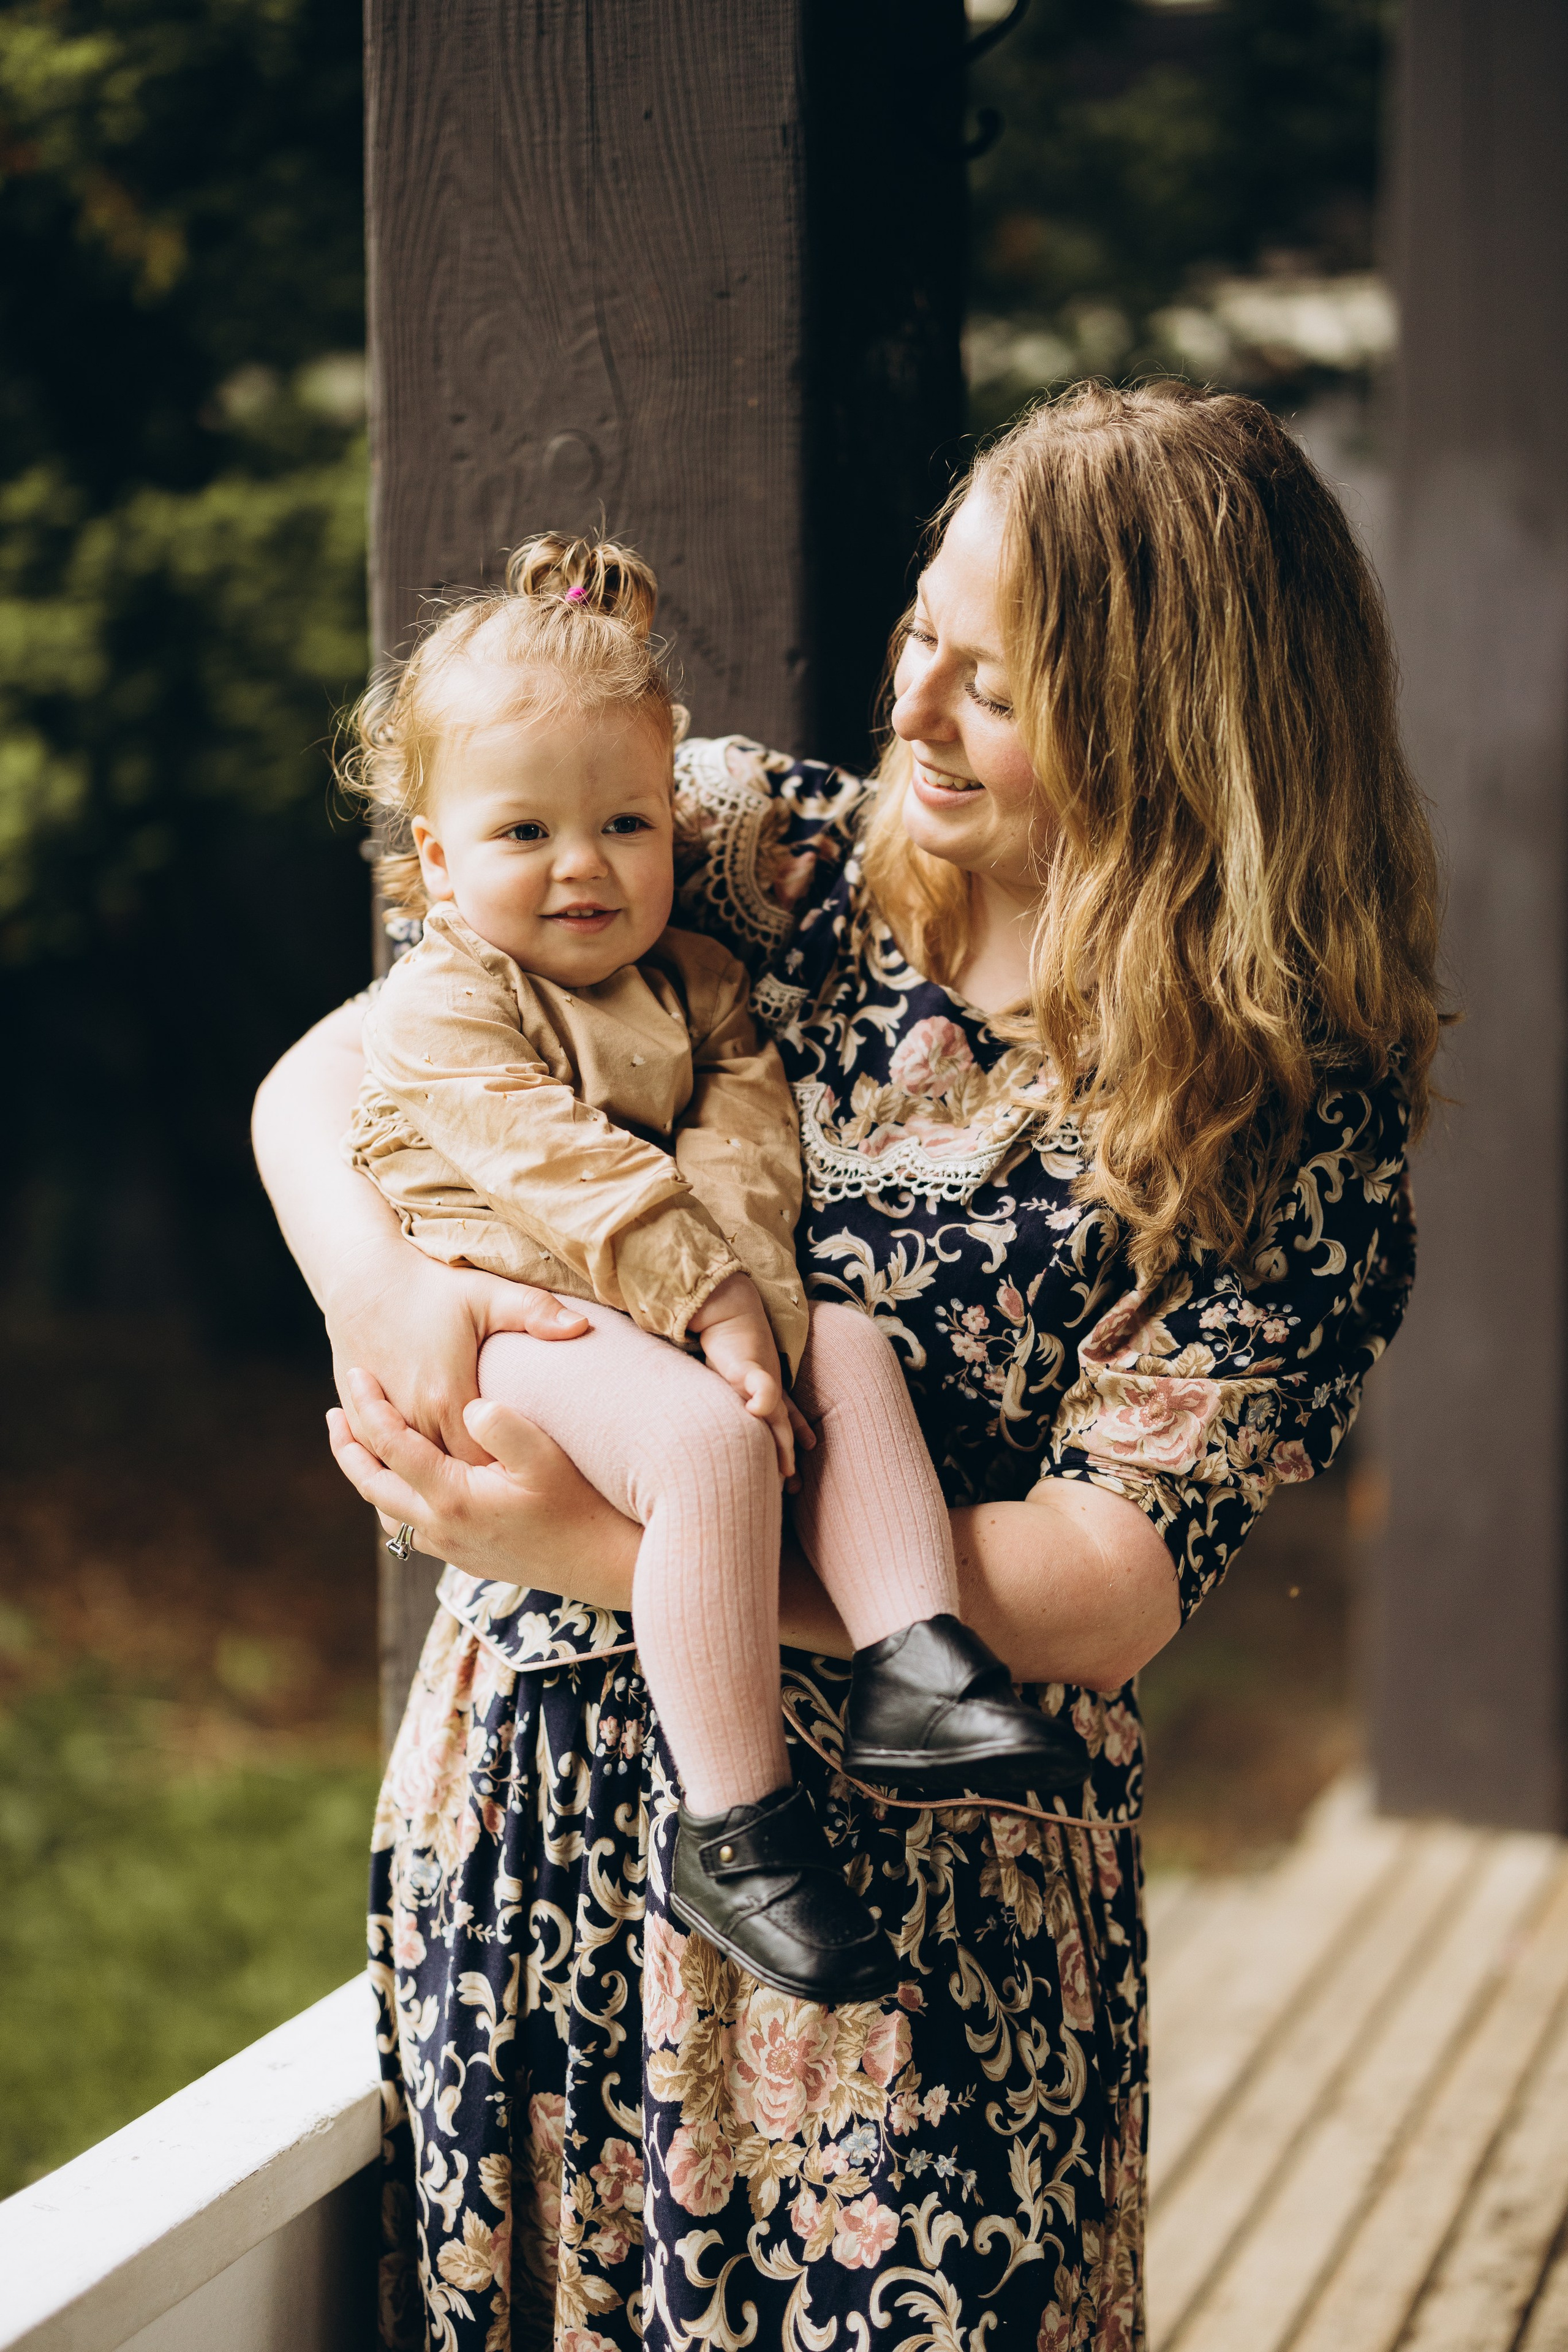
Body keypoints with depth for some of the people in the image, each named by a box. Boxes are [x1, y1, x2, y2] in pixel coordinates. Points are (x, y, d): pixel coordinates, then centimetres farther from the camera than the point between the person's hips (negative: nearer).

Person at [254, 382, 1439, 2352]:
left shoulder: (1297, 1131, -10)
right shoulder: (763, 851, -1)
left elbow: (1111, 1583, -17)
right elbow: (320, 1080, 2)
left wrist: (603, 1551, -23)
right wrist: (381, 1281, -21)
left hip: (910, 1886, -3)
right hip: (530, 1788, 4)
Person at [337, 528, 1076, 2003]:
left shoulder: (688, 981, 16)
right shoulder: (440, 1013, -6)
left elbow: (749, 1131, 0)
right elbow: (575, 1176, -17)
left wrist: (752, 1293, -20)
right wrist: (714, 1308, -24)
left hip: (682, 1317, 7)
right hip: (523, 1323, -7)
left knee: (849, 1346, -15)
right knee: (714, 1442, -30)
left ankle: (910, 1662, -19)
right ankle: (733, 1829, -29)